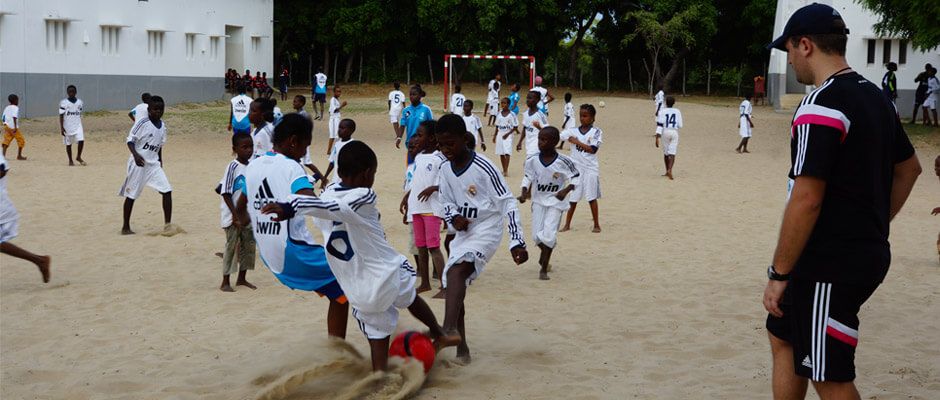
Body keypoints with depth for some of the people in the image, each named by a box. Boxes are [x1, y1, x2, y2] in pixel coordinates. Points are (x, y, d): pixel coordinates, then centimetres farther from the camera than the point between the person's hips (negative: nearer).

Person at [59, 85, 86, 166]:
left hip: (77, 125, 2)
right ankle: (70, 161, 19)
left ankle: (78, 157, 7)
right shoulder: (63, 103, -4)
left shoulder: (80, 102, 6)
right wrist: (61, 128, -11)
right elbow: (61, 116, -5)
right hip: (67, 126, -2)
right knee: (68, 143, 6)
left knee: (81, 140, -14)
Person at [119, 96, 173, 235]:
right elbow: (130, 140, -14)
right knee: (131, 195, 3)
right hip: (138, 163, -6)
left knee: (167, 190, -7)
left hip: (153, 164, 6)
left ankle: (168, 224, -2)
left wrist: (160, 161, 17)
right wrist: (135, 155, -29)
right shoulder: (142, 123, -13)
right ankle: (126, 227, 15)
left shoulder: (163, 125, 7)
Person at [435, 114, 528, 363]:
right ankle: (461, 349, 19)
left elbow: (508, 203, -16)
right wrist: (454, 218, -9)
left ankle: (449, 331, -47)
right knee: (453, 288, 6)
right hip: (462, 234, 8)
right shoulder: (445, 169, 2)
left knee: (456, 270, -32)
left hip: (487, 231, -7)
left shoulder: (483, 168, -18)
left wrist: (517, 242, -22)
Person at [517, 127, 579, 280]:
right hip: (538, 200, 3)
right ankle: (545, 253, 39)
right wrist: (524, 193, -10)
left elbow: (576, 177, -7)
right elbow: (527, 177, 3)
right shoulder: (532, 160, -11)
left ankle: (544, 268, 3)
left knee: (548, 235, -12)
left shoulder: (563, 162, -19)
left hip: (555, 201, -3)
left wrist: (566, 190, -21)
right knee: (537, 236, 5)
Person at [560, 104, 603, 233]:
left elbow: (593, 149, -15)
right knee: (573, 198, 6)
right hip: (576, 168, 3)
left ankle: (596, 225, 11)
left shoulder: (596, 132, -4)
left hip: (590, 168, -3)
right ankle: (567, 224, 13)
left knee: (591, 197, 1)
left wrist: (577, 142, -17)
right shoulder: (573, 131, 4)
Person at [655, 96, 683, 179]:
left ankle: (668, 172, 24)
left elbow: (660, 124, -12)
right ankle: (669, 170, -26)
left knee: (666, 152, 16)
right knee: (672, 153, -5)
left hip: (665, 132, 0)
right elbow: (680, 125, 2)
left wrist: (657, 138, -14)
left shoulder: (662, 112, -3)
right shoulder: (677, 111, 3)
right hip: (675, 132, 0)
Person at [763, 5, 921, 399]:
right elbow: (909, 167, 22)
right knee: (783, 336, 23)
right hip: (869, 254, 10)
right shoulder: (874, 96, 10)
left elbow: (806, 201, -23)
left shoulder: (820, 107, -19)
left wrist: (778, 275, -16)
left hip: (830, 266, -10)